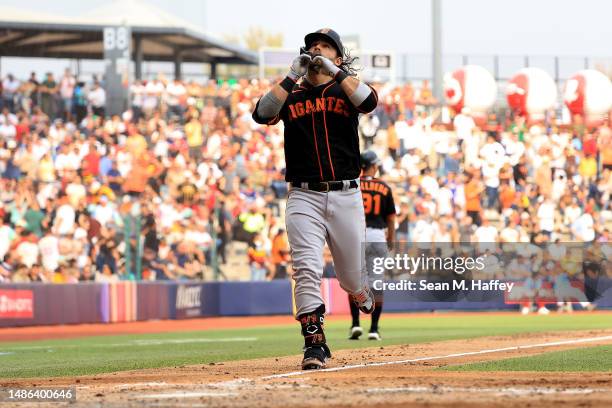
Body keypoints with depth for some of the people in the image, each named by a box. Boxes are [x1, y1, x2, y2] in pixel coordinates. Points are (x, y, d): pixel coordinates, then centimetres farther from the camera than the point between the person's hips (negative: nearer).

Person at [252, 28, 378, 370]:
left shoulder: (345, 91, 8)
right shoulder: (291, 95, 11)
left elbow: (370, 102, -16)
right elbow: (262, 114, -9)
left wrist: (334, 70, -17)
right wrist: (292, 76, -12)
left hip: (346, 196, 0)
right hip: (304, 197, 0)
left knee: (353, 274, 9)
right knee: (307, 269, -15)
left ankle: (365, 297, 45)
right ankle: (315, 344, -15)